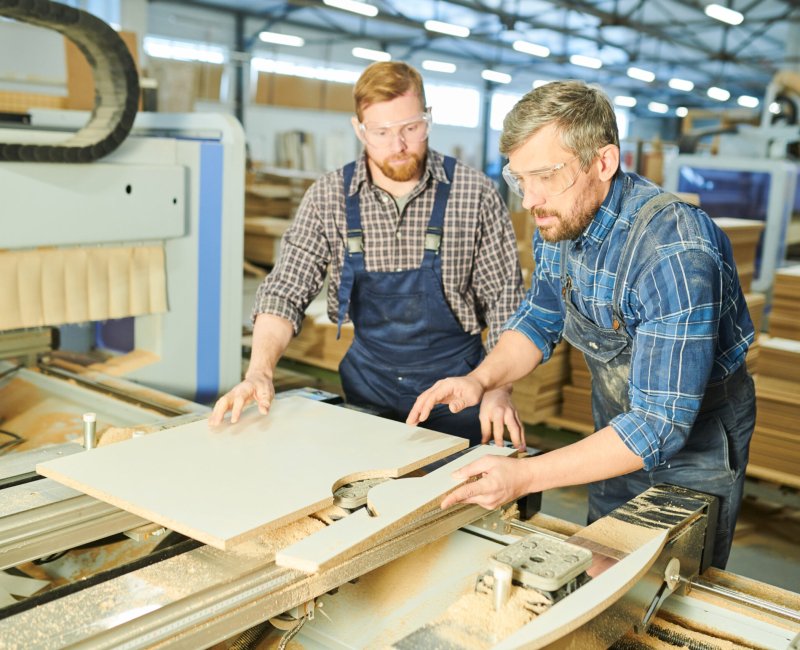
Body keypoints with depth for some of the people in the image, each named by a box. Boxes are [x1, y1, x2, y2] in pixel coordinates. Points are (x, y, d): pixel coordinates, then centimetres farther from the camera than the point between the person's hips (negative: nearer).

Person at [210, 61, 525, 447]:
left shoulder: (475, 194, -11)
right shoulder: (328, 196, -6)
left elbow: (505, 301, -6)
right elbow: (286, 292, -8)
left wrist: (500, 389, -16)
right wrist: (259, 372, -23)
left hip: (453, 383, -1)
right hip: (367, 382, 2)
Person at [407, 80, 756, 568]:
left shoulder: (675, 253, -36)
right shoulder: (559, 218, -12)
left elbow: (661, 424, -36)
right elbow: (540, 317, 3)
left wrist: (525, 477, -40)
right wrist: (482, 379, -16)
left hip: (696, 437, -6)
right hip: (615, 425, 6)